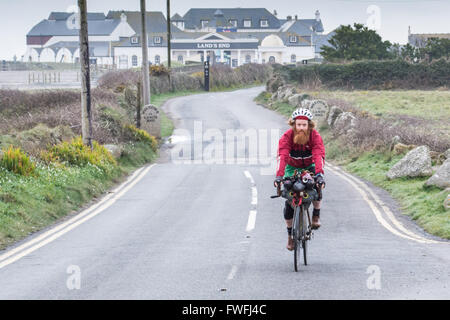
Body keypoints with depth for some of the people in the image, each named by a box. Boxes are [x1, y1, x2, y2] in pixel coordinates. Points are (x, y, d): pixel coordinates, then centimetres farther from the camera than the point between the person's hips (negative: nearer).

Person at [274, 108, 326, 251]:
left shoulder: (315, 136, -26)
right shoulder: (287, 137, -27)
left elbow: (319, 155, -40)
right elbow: (282, 156, -39)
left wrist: (319, 174, -57)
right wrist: (279, 176, -54)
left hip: (309, 167, 0)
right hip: (292, 168, 0)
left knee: (316, 186, -32)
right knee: (289, 201, -9)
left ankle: (316, 216, -9)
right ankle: (290, 234, 9)